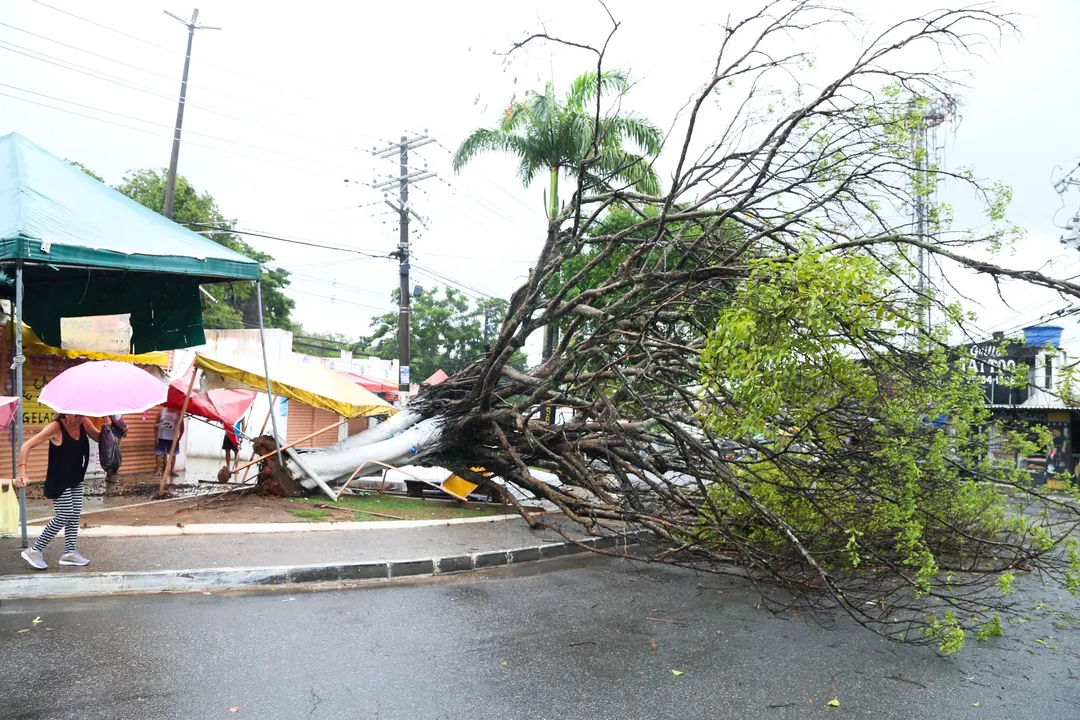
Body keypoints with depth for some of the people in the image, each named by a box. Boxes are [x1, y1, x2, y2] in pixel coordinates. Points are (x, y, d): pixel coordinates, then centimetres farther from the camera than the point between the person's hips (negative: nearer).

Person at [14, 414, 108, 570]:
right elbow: (27, 446, -21)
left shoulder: (85, 423, -4)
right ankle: (34, 550, 7)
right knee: (64, 516, -8)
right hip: (59, 481, -6)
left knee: (75, 515, 8)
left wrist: (107, 427, -14)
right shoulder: (56, 427, -20)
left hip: (76, 479, 6)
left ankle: (69, 552, 18)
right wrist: (21, 472, -32)